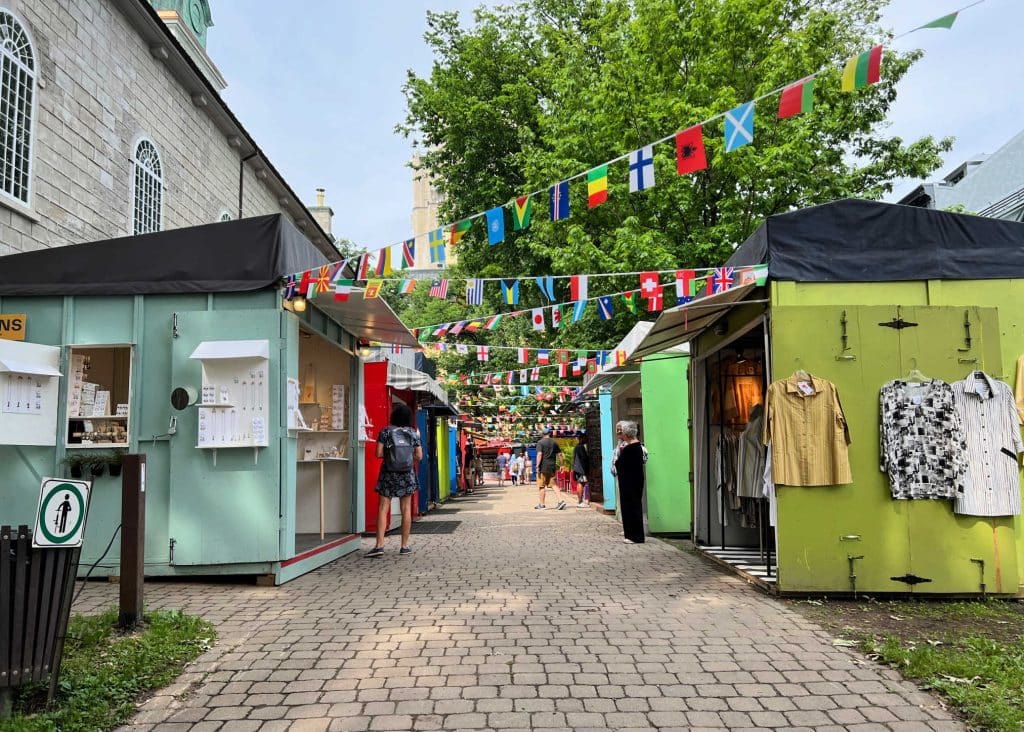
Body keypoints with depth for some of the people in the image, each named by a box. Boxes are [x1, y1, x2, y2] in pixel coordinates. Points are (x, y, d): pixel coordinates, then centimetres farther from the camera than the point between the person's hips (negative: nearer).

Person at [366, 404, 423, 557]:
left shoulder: (385, 432, -5)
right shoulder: (413, 433, 1)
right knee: (406, 510, 7)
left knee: (383, 509, 0)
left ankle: (380, 545, -8)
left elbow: (378, 453, -9)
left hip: (388, 475, -2)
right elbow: (419, 456, 2)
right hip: (407, 475, 2)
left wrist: (389, 452, 10)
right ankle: (404, 546, 11)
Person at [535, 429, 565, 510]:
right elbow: (559, 454, 9)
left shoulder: (540, 442, -7)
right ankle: (560, 501, -4)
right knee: (554, 484, 9)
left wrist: (537, 466, -15)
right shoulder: (554, 443, 9)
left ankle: (542, 504, 9)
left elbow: (539, 454, -16)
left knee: (542, 486, 4)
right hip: (552, 467, 5)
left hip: (543, 467, -5)